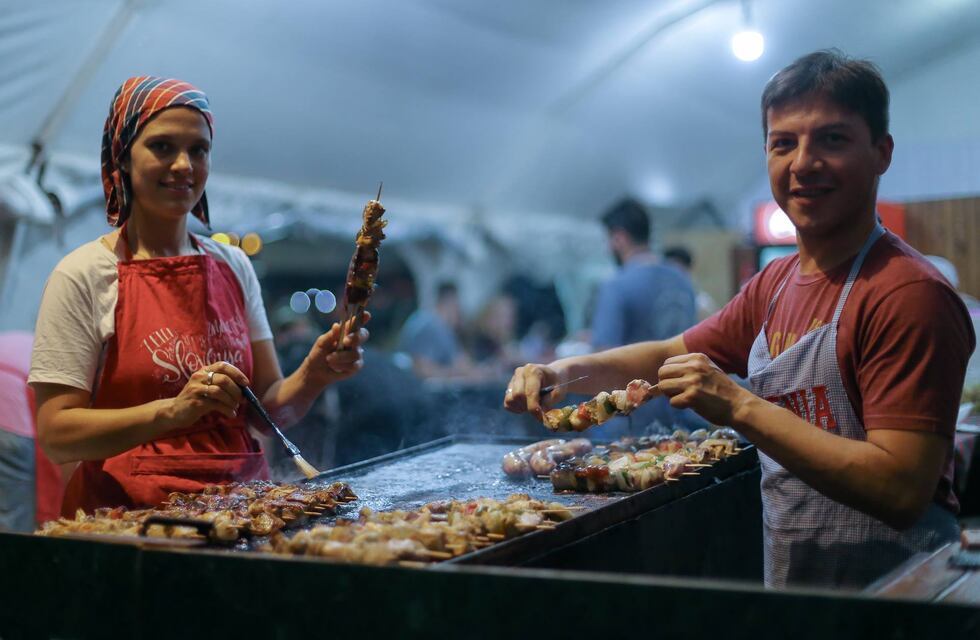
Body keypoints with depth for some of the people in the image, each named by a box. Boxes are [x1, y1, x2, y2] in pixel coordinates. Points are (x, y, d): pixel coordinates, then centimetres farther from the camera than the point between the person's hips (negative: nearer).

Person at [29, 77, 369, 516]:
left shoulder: (233, 266, 12)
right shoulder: (83, 276, -3)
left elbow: (267, 409, 13)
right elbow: (54, 434, -9)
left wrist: (311, 378, -8)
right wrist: (172, 411, -21)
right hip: (132, 510, -4)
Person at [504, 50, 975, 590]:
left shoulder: (909, 294, -19)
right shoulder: (776, 283, 7)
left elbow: (903, 491, -26)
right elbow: (674, 354, 18)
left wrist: (739, 407, -28)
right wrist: (563, 371, 1)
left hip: (885, 597, -7)